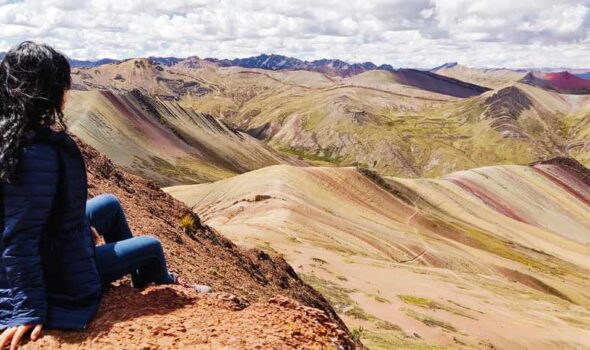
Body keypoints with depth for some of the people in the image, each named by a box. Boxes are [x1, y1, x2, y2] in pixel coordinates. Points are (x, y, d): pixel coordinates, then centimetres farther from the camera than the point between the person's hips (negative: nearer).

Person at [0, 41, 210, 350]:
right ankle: (164, 287, 46)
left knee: (110, 204, 26)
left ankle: (145, 275, 43)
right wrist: (29, 310, -26)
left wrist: (81, 224, 20)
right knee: (151, 246, 11)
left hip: (48, 240, 9)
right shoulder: (38, 153, -34)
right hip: (59, 271, -9)